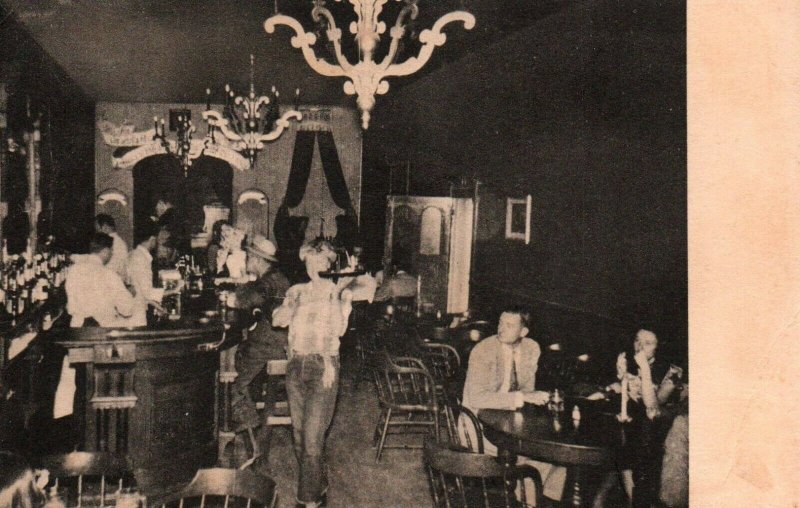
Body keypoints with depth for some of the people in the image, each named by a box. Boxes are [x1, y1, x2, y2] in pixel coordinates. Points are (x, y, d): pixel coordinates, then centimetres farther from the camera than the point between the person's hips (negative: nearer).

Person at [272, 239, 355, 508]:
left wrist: (338, 291, -18)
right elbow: (277, 319, -1)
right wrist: (294, 303, -14)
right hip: (296, 366, 5)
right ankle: (318, 486, 31)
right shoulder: (297, 291, 13)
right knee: (299, 435, 11)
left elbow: (338, 329, -14)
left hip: (323, 366, -5)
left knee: (312, 439, -9)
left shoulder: (338, 292, 1)